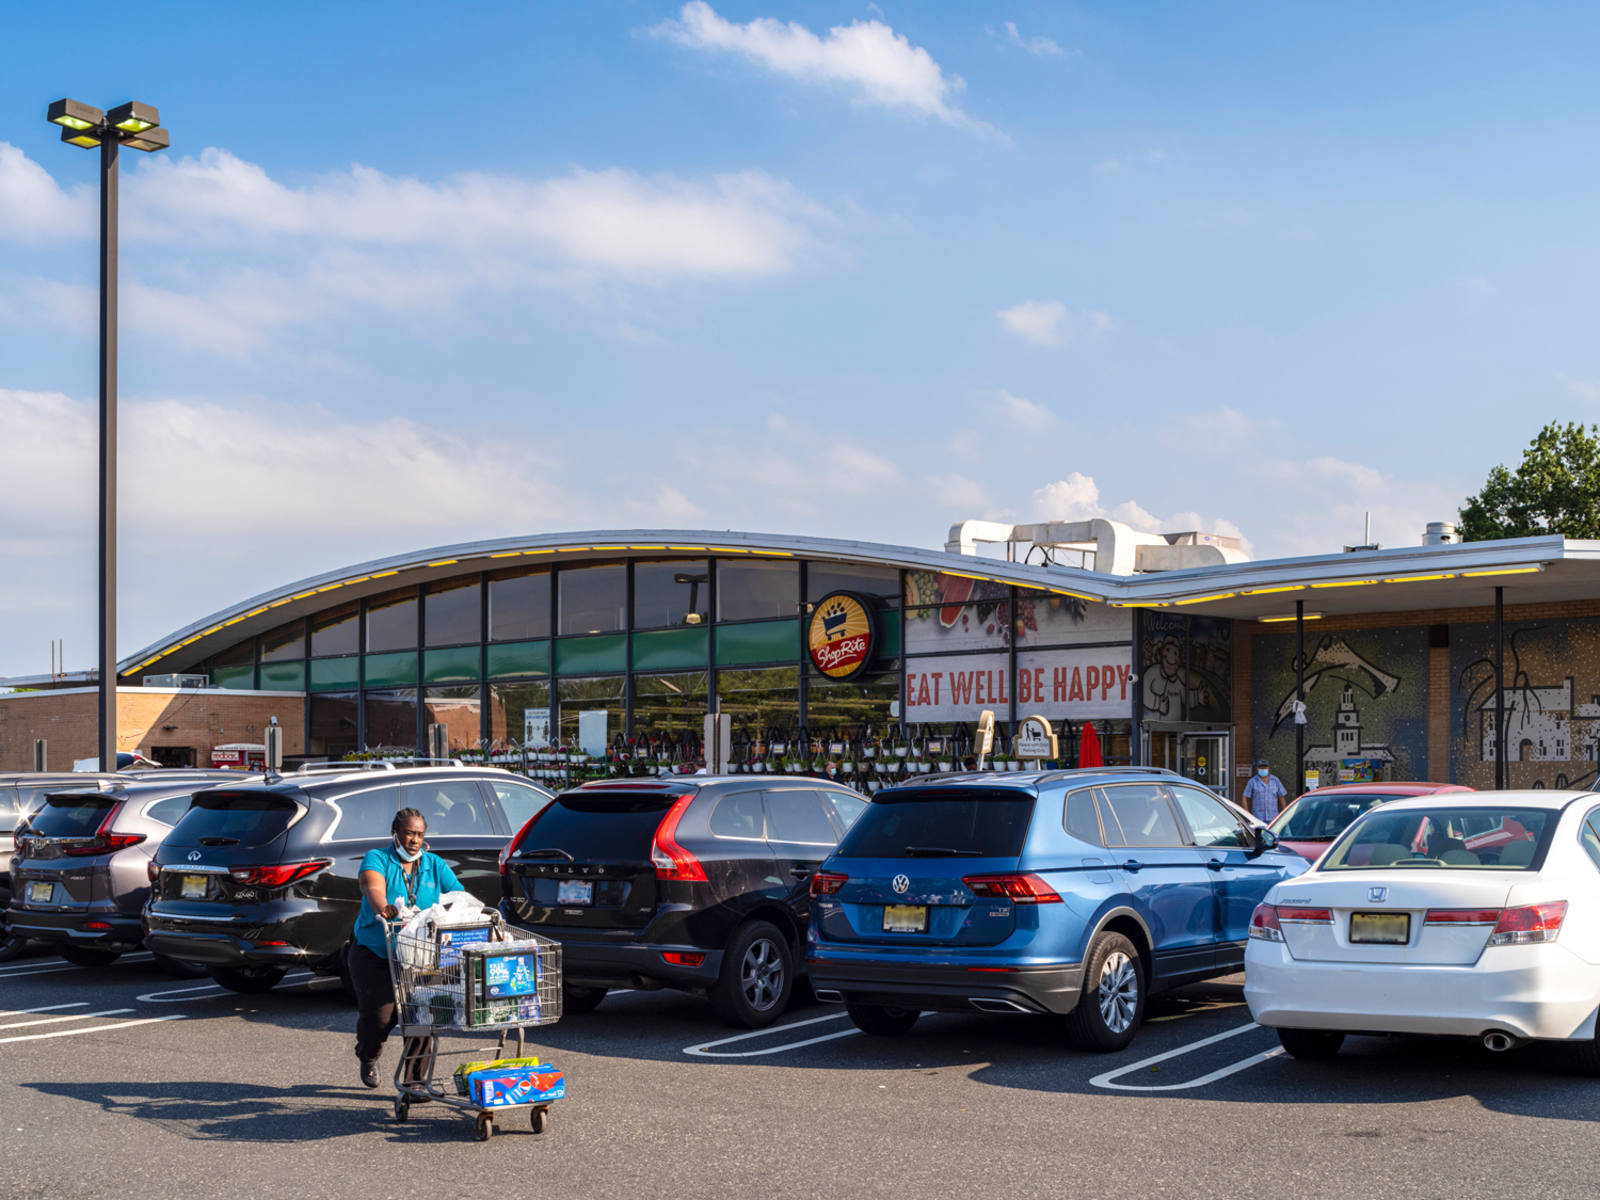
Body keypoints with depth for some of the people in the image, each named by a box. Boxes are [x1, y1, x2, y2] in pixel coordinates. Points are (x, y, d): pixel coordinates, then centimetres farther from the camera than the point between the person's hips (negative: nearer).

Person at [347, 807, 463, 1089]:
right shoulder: (377, 859, -3)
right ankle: (368, 1056, 24)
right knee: (380, 1014, -11)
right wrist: (383, 907, -47)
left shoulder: (435, 866, 7)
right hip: (374, 953, -2)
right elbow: (373, 888, -24)